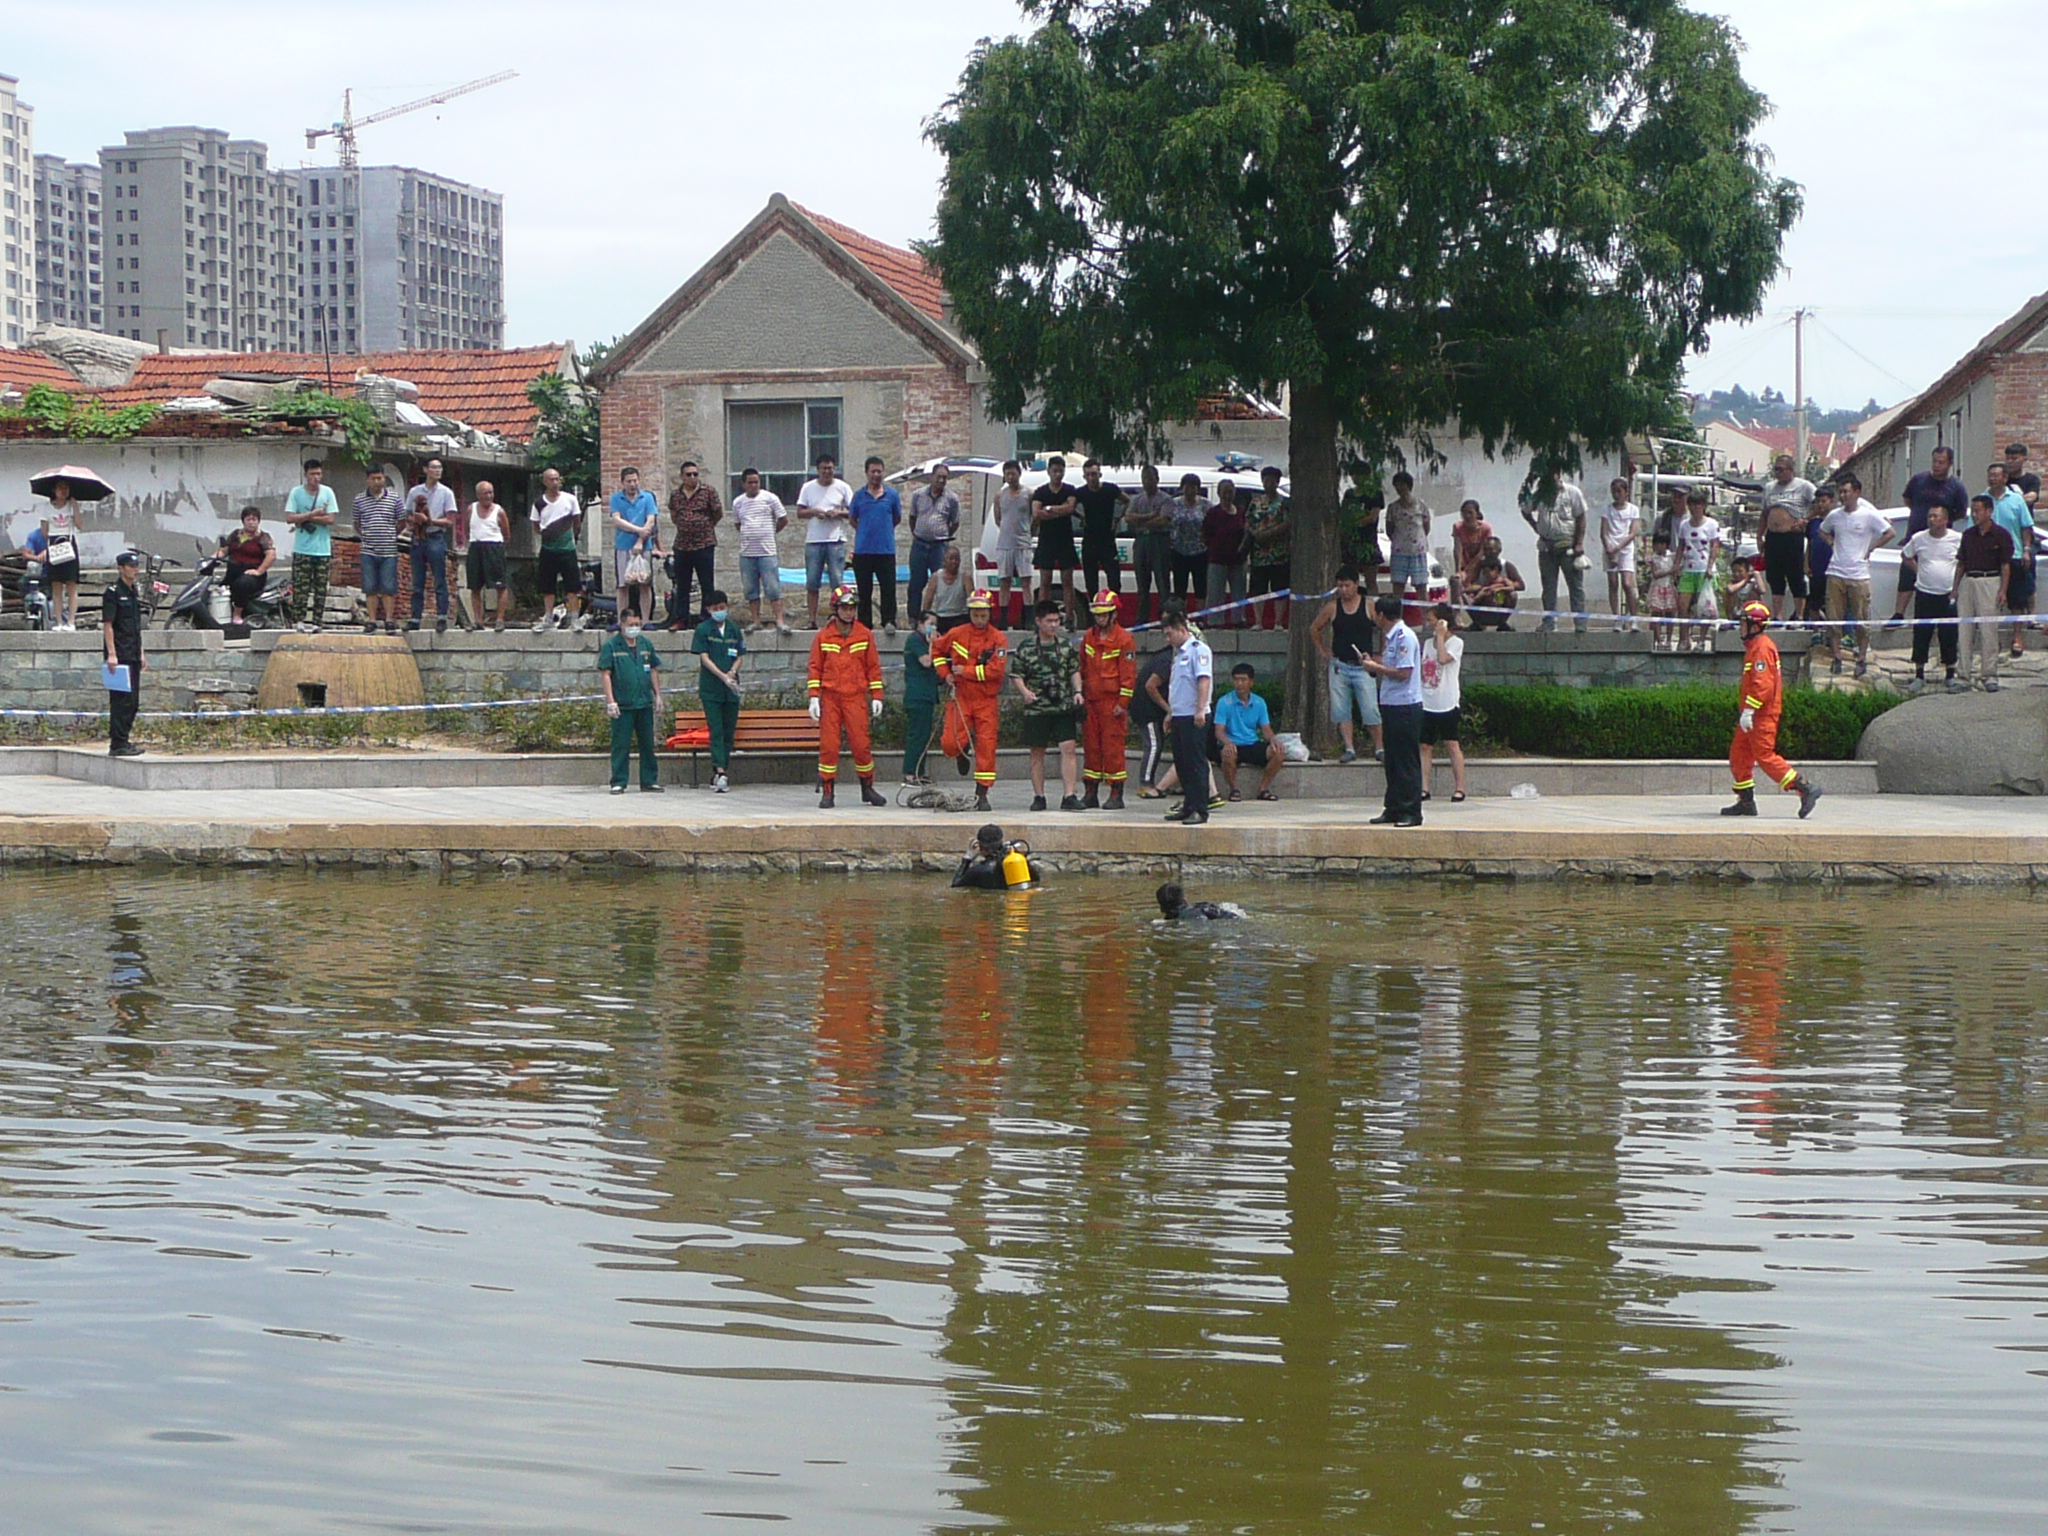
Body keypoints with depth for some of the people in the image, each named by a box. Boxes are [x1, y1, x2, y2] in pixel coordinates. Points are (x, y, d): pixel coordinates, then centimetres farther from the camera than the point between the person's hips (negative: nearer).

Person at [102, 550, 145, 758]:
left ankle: (123, 739, 16)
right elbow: (107, 625, -13)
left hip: (133, 655, 9)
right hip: (120, 655, -9)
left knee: (133, 701, 10)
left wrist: (140, 653, 20)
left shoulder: (135, 591, 16)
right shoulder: (113, 593, -9)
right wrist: (111, 654, -18)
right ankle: (117, 744, -8)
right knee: (121, 700, -9)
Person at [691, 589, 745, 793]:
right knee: (716, 731, -10)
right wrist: (723, 676, -17)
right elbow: (704, 658, -6)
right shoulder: (703, 630, -1)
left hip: (731, 690, 4)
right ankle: (720, 772, -19)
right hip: (711, 689, -4)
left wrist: (732, 672, -10)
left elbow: (740, 656, 11)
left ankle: (719, 774, 11)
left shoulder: (734, 630, 10)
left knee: (729, 731, 4)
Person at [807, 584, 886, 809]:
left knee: (861, 744, -2)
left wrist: (876, 696, 6)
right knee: (828, 745, -3)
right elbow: (815, 668, 6)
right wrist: (814, 697, -2)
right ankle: (827, 792, 3)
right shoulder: (823, 637, 5)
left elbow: (873, 667, 10)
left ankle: (867, 789, 12)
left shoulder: (865, 635, 7)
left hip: (856, 698, 0)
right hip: (830, 698, 0)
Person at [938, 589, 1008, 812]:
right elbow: (937, 651, 20)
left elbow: (997, 669, -16)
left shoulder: (998, 639, -6)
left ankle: (982, 794, 4)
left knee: (986, 746, -4)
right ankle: (963, 749, 30)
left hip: (986, 700, -2)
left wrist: (966, 671, -14)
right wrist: (945, 673, 5)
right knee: (950, 744, -8)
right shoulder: (956, 635, 2)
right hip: (961, 697, 2)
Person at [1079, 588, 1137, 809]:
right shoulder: (1089, 637, 13)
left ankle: (1116, 795, -1)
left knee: (1113, 748, -5)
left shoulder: (1124, 639, -6)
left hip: (1112, 702, -6)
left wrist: (1123, 703, -12)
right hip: (1091, 700, 6)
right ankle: (1091, 794, 13)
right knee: (1091, 747, 8)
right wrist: (1081, 698, 16)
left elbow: (1128, 673, -8)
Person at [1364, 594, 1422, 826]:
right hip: (1391, 705, 10)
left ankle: (1411, 813, -3)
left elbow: (1403, 673, -20)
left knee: (1407, 763, -6)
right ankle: (1394, 809, 17)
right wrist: (1374, 664, 13)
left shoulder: (1404, 637, -15)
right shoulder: (1391, 637, 16)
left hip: (1405, 707, -10)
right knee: (1392, 761, 12)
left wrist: (1376, 668, -10)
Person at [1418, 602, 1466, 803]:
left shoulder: (1456, 643, -4)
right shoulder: (1427, 643, 15)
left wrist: (1440, 636, -13)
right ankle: (1424, 788, 3)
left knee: (1451, 744, -4)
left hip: (1447, 703, -6)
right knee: (1425, 745, 2)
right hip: (1427, 702, 6)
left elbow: (1443, 658, -22)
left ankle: (1459, 788, 0)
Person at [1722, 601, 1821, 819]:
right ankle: (1746, 802, 15)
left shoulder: (1762, 648, -15)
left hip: (1762, 716, -10)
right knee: (1738, 754, 11)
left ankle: (1806, 788, -11)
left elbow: (1763, 683, -24)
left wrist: (1749, 710, -26)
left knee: (1765, 756, -11)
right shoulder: (1755, 646, 18)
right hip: (1755, 716, 10)